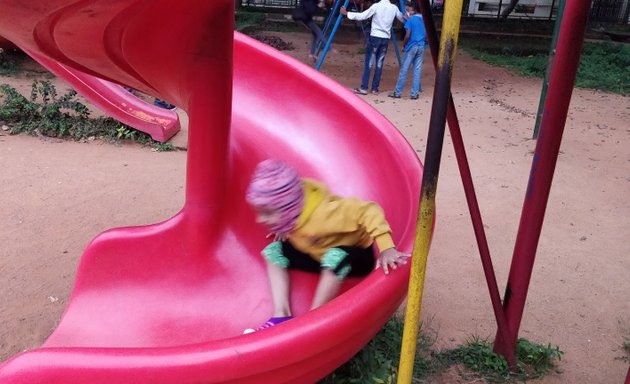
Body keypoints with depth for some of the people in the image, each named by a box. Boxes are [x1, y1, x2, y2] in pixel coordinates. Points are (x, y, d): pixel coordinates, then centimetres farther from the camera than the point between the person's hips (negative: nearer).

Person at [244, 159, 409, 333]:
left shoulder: (321, 215, -40)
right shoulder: (293, 210, -19)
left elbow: (368, 211, -40)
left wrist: (386, 248, -45)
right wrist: (285, 231, -4)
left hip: (354, 256, -7)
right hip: (318, 255, 7)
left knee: (334, 258, -40)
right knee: (273, 251, -4)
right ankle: (281, 314, -13)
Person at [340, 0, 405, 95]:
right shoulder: (394, 8, 4)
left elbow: (362, 16, -9)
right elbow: (403, 19, 18)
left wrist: (347, 13, -3)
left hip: (375, 37, -4)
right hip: (386, 39, 4)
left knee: (368, 62, -1)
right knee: (379, 64, 8)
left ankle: (364, 88, -5)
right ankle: (375, 88, 8)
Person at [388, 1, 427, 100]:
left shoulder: (410, 20, -8)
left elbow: (407, 35, -14)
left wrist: (403, 45, -1)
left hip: (411, 47, -5)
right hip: (421, 47, 5)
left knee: (404, 69, 1)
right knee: (417, 70, 6)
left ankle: (398, 92, 4)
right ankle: (415, 93, 5)